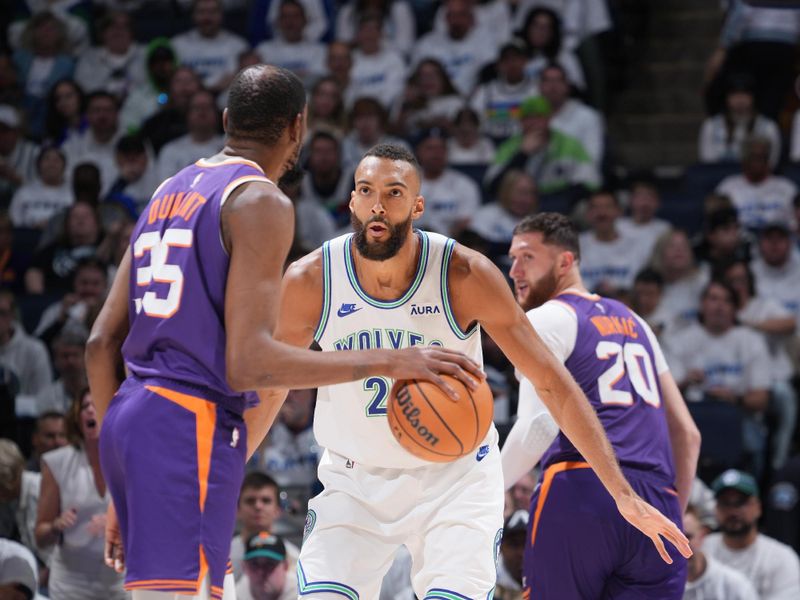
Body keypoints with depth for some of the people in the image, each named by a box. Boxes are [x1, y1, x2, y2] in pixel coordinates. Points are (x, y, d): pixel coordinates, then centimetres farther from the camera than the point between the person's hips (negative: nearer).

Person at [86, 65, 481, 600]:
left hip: (128, 418, 9)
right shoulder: (261, 202, -8)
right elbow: (247, 363, -18)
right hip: (192, 430, -9)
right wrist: (388, 362, -17)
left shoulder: (167, 195, 18)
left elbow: (102, 344, 18)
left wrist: (121, 490, 24)